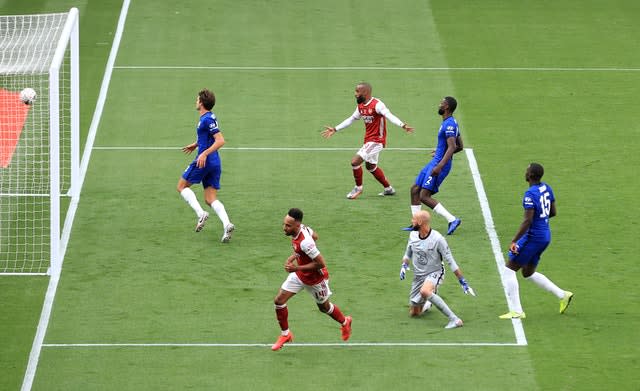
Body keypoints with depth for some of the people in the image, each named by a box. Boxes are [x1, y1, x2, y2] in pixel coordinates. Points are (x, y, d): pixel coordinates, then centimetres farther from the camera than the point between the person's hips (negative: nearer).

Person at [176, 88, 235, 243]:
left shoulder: (208, 119, -15)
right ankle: (227, 225, -15)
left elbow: (220, 140, -22)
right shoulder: (207, 117, 15)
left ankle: (200, 213, -10)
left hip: (204, 161, -9)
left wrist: (204, 154, -26)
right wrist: (196, 145, 32)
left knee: (182, 186, 7)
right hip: (214, 163, 9)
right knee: (211, 199, 6)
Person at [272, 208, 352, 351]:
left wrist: (297, 268, -31)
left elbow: (321, 263, -34)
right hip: (299, 275, 7)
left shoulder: (304, 243, -40)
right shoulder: (302, 227, -15)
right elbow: (314, 236, 6)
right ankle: (285, 334, 18)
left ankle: (345, 322, 49)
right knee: (279, 301, -1)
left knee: (324, 307, 18)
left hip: (315, 278, -7)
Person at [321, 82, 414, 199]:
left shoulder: (377, 105, -19)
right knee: (370, 166, 22)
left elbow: (389, 116, -31)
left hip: (376, 141, -9)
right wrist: (335, 129, 24)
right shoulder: (361, 106, 7)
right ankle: (388, 189, 36)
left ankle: (358, 188, 5)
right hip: (368, 140, 9)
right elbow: (351, 119, 21)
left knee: (355, 161, -15)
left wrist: (402, 125, -47)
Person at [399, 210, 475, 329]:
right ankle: (427, 304, 45)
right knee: (414, 313, 8)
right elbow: (408, 254, 17)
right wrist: (404, 266, -4)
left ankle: (454, 319, -37)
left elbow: (450, 262, -16)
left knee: (424, 291, -40)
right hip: (418, 275, 6)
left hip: (434, 273, -6)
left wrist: (463, 282, -17)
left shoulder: (437, 239, -20)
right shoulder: (413, 235, -3)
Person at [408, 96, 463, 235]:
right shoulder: (451, 123, 13)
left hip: (440, 163, -10)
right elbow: (460, 146, 21)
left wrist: (439, 166, -34)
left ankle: (452, 220, -13)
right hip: (435, 161, 10)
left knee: (424, 196, -13)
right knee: (415, 190, 12)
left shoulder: (449, 125, -18)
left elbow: (452, 148, -27)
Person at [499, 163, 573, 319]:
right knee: (529, 273, 22)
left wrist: (514, 241, -22)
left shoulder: (530, 194, -20)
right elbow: (553, 212, 14)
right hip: (545, 236, 9)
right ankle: (563, 295, 17)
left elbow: (527, 221, -24)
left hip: (533, 237, -9)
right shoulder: (547, 188, 6)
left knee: (509, 270, 0)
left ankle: (516, 311, -3)